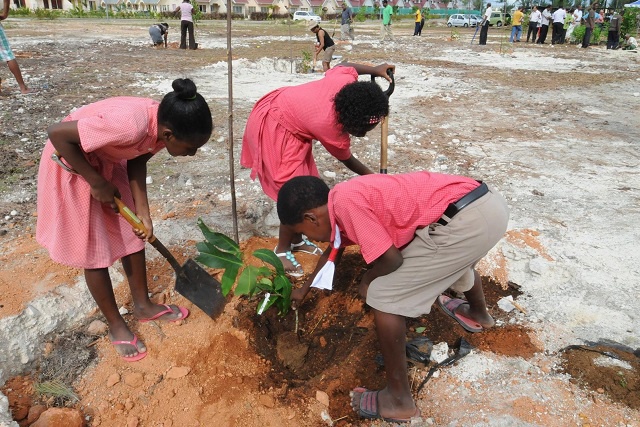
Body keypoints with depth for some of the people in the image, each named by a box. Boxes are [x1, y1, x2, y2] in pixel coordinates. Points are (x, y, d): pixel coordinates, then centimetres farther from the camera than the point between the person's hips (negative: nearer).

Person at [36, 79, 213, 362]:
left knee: (133, 235, 12)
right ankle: (116, 326, 21)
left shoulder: (163, 125, -16)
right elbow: (57, 134, -32)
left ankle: (143, 306, 32)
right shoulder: (129, 125, -40)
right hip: (72, 165, -7)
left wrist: (143, 214, -4)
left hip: (108, 161, 8)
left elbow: (137, 161, -1)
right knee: (94, 250, 2)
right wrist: (96, 182, -23)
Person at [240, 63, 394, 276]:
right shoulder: (333, 131, -29)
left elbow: (343, 65, 8)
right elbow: (347, 160, -9)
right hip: (273, 130, -9)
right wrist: (372, 177, 7)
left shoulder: (346, 81, -18)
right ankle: (282, 250, 12)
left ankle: (296, 240, 29)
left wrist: (375, 70, 13)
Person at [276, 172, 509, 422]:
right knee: (455, 259, 41)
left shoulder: (344, 201, -10)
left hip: (466, 221, -10)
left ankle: (399, 399, 14)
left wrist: (366, 283, 11)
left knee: (382, 295, 0)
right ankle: (479, 314, 69)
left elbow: (391, 259, -11)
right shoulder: (347, 198, 20)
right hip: (490, 205, 10)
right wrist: (304, 289, 52)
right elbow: (333, 249, 37)